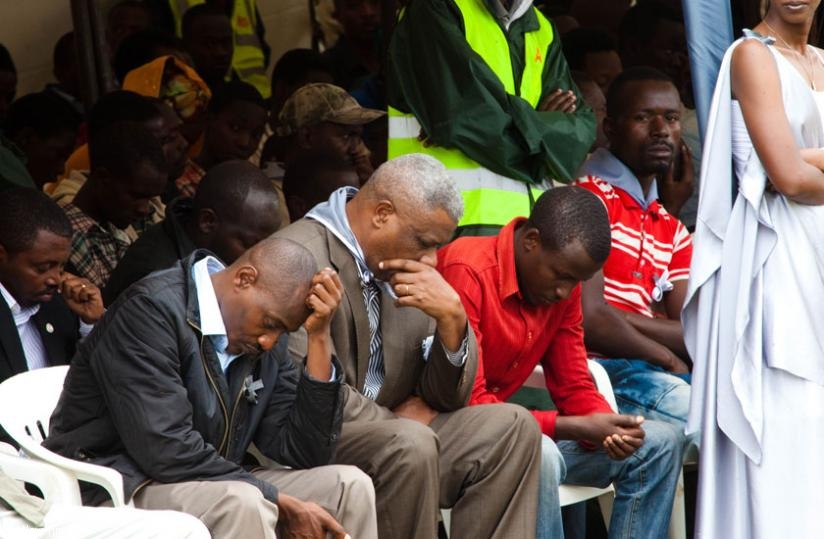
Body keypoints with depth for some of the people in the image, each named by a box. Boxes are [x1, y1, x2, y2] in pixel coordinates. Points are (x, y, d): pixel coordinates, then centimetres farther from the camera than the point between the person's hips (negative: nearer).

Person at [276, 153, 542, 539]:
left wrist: (451, 318, -7)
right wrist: (396, 418, -7)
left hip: (389, 437, 8)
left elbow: (448, 398, 11)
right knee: (409, 443, -32)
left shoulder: (406, 266, 9)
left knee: (512, 428, -4)